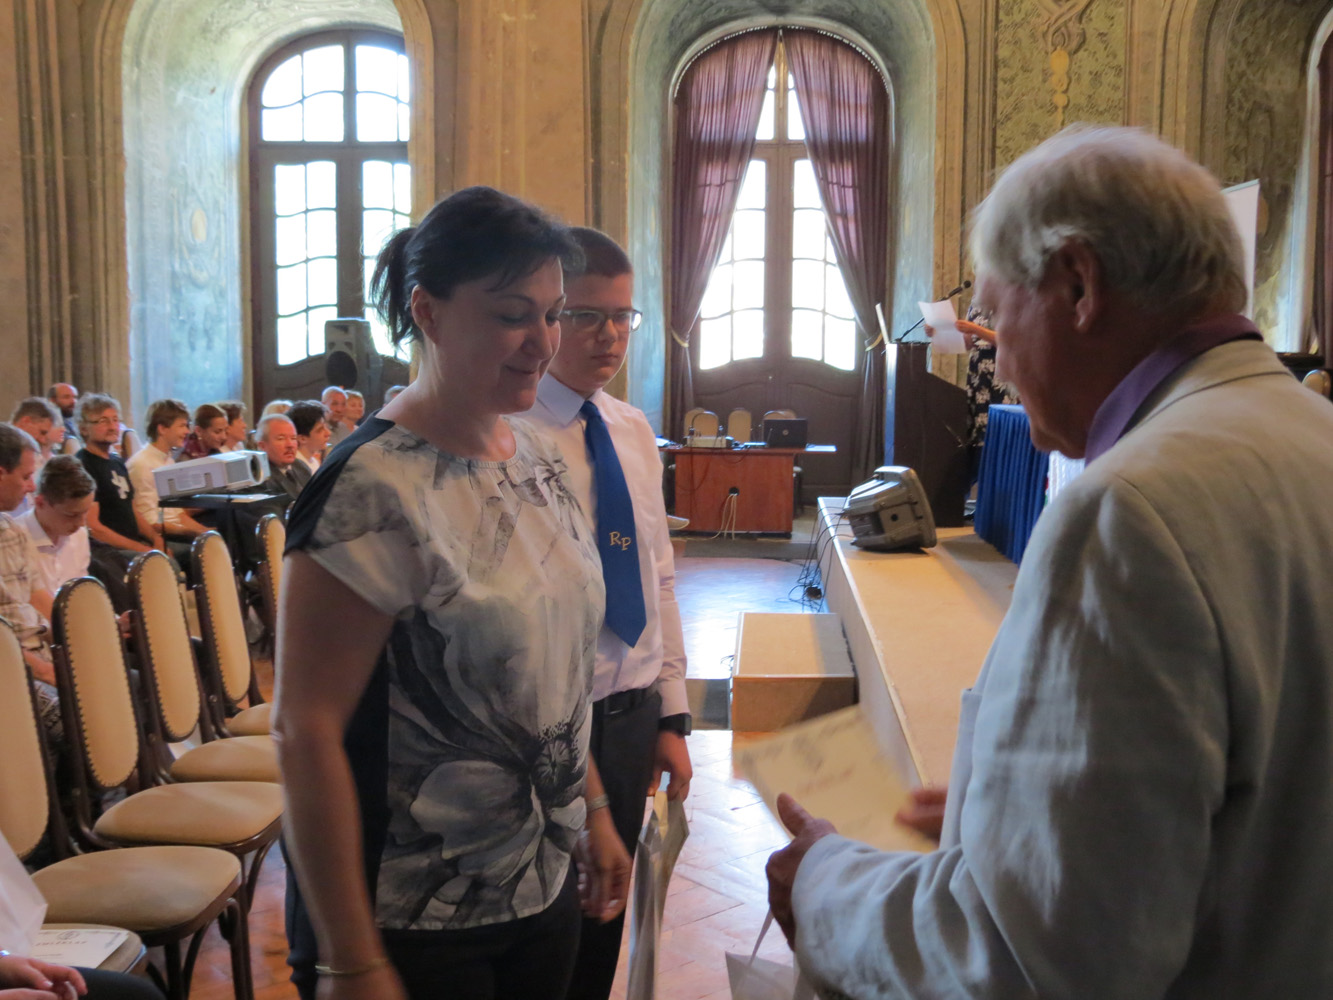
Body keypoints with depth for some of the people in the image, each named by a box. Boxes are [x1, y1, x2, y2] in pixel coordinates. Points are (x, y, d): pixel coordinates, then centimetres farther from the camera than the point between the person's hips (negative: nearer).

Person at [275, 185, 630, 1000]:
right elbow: (306, 729, -20)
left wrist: (595, 813, 13)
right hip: (419, 923, -7)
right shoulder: (373, 493, -21)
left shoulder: (537, 457, 2)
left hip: (547, 885, 7)